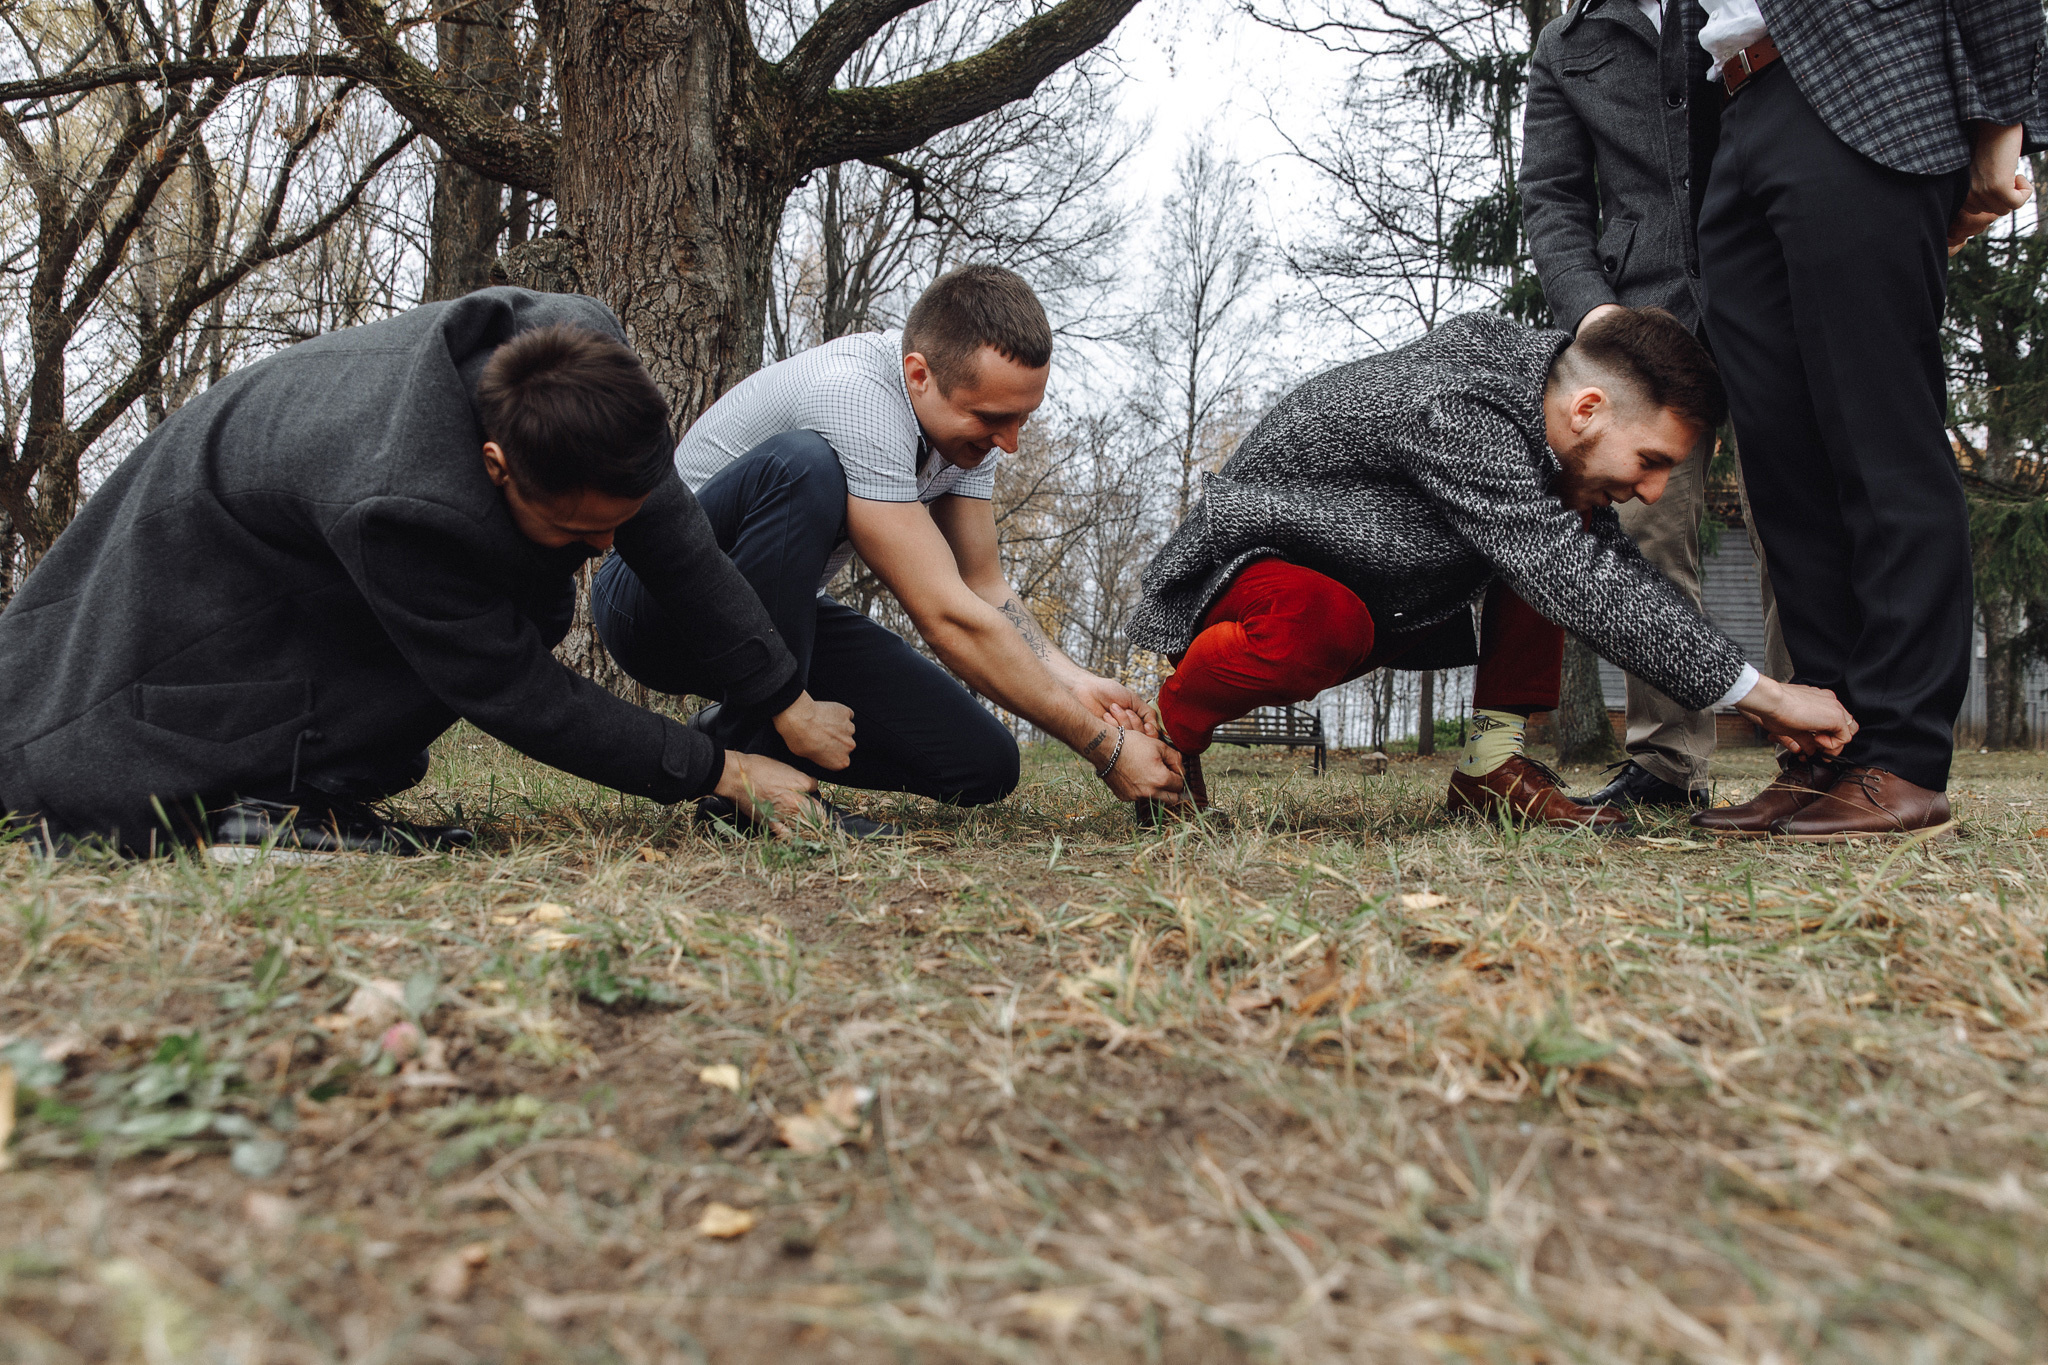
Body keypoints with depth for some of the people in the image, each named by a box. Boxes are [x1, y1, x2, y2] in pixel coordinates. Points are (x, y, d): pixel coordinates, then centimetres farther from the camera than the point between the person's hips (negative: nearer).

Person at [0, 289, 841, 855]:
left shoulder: (580, 351, -28)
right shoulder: (401, 506, -46)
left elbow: (674, 536, -18)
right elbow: (519, 697, -36)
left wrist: (788, 703, -18)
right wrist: (722, 774, -32)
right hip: (208, 566, -6)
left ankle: (303, 784, -3)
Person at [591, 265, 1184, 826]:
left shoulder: (969, 405, -5)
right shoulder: (855, 397, -31)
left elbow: (984, 587, 0)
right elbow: (948, 619, -33)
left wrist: (1074, 682, -18)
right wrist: (1106, 746, -29)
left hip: (781, 614, 7)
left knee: (983, 766, -9)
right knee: (802, 466, -38)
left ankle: (744, 739, 6)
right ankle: (742, 753, -25)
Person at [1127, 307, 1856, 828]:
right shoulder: (1454, 414, -32)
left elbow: (1615, 568, 1)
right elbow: (1579, 586, -36)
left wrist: (1759, 697, -7)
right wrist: (1763, 694, -32)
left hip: (1378, 588, 9)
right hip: (1245, 570, -8)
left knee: (1571, 518, -1)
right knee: (1326, 623, -43)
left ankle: (1493, 763, -5)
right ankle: (1168, 724, -13)